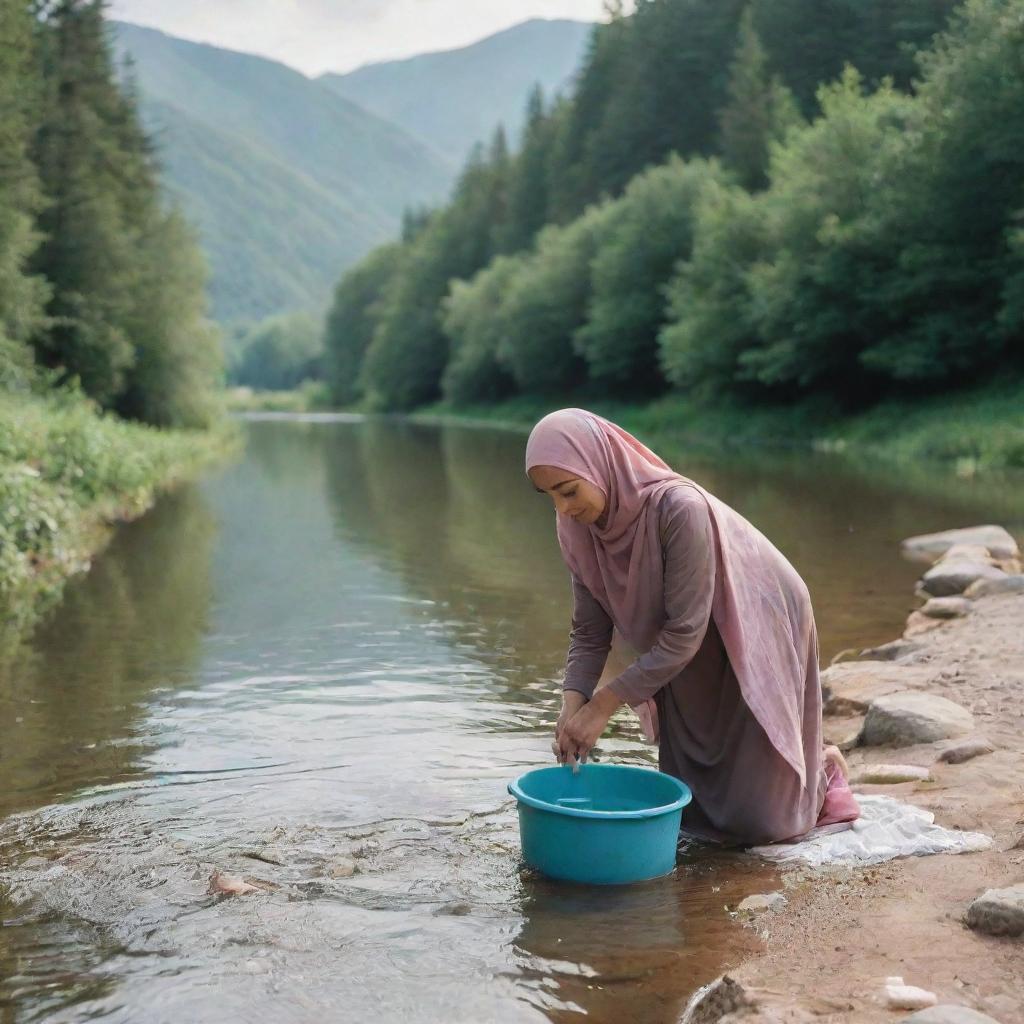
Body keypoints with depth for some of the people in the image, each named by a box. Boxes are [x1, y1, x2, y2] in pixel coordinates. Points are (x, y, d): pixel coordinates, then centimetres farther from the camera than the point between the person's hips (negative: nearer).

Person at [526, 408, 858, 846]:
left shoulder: (679, 508, -36)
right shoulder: (578, 528, -15)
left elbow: (683, 633, -32)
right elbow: (589, 633, -8)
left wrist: (603, 704, -29)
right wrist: (572, 704, -23)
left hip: (756, 640, -6)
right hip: (693, 662, 6)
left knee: (751, 819, 0)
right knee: (689, 810, 12)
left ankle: (824, 768, 29)